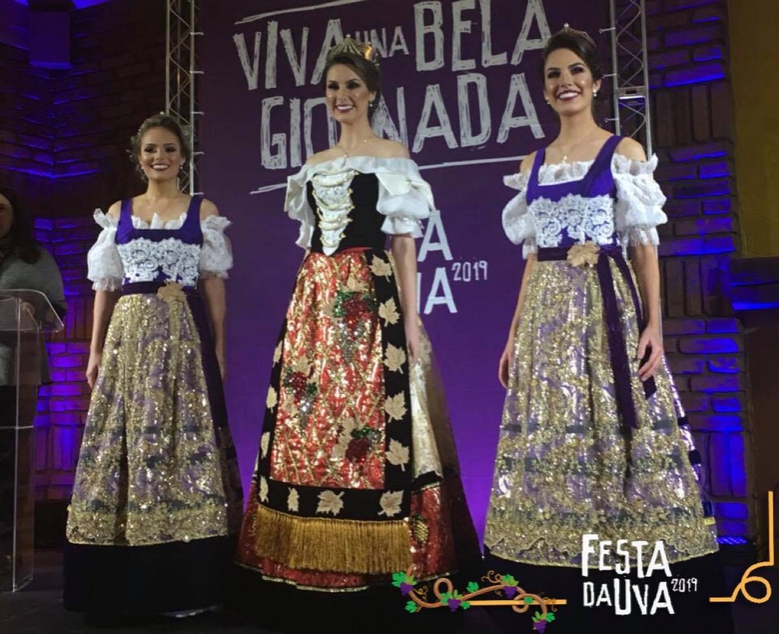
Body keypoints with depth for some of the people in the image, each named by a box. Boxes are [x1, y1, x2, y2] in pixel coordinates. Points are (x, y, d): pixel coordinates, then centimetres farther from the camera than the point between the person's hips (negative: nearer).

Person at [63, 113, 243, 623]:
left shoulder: (203, 210, 6)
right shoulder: (118, 213, 13)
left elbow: (214, 284, 3)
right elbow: (107, 285, 12)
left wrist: (219, 346, -3)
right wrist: (96, 349, 7)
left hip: (184, 335, -3)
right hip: (129, 335, 3)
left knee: (182, 435, -4)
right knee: (124, 439, 1)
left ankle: (185, 582, 5)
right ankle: (125, 581, 12)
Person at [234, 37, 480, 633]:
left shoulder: (393, 156, 4)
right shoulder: (313, 166, 18)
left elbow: (405, 241, -3)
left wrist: (410, 318, -11)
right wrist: (303, 308, 13)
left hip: (371, 301, -5)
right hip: (314, 303, 6)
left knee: (372, 422, -8)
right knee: (305, 421, 3)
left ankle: (373, 566, 4)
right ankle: (311, 571, 15)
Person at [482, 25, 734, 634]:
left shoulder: (625, 152, 4)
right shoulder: (533, 164, 15)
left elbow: (644, 245, 0)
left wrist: (654, 326, -11)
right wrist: (514, 335, 10)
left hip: (608, 309, -4)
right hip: (546, 316, 4)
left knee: (613, 435, -5)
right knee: (547, 442, 4)